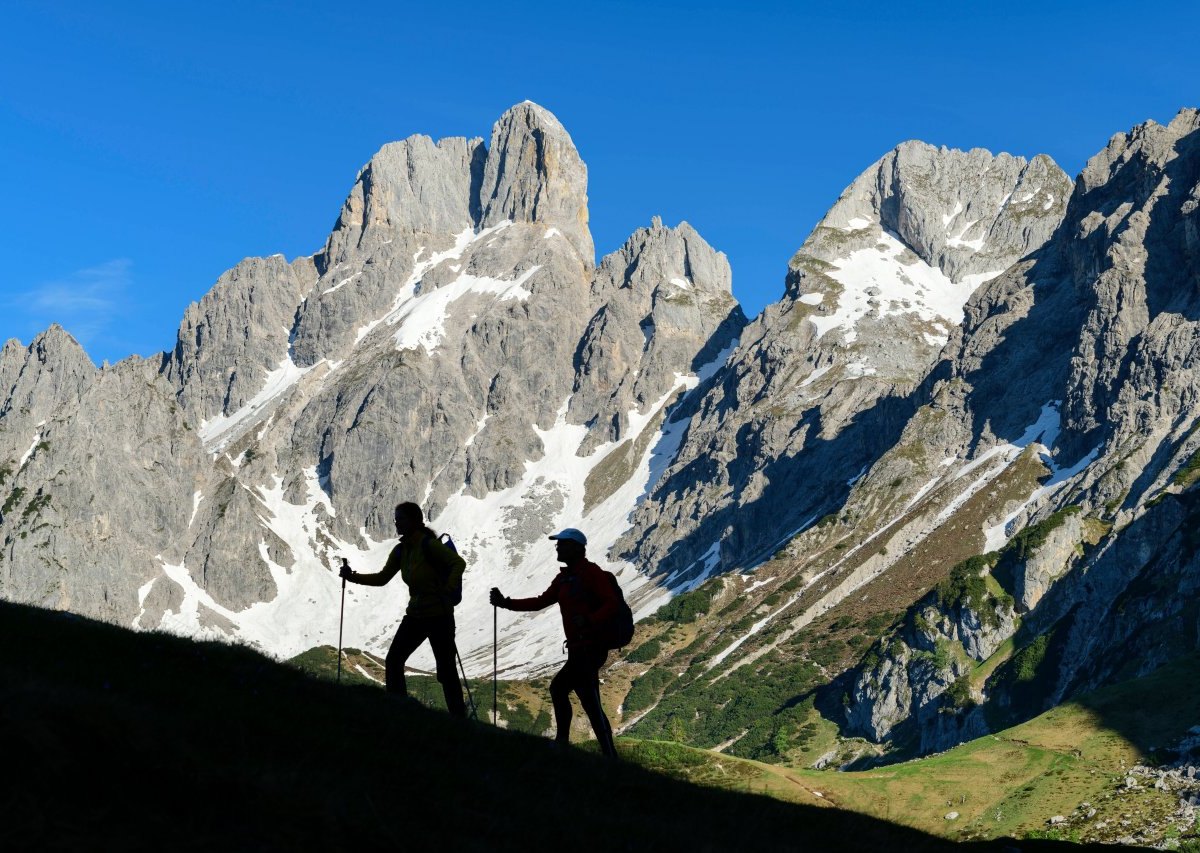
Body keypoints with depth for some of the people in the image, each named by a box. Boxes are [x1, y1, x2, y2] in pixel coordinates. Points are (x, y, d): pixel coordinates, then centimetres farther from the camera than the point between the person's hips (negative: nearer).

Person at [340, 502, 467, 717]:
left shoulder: (429, 545, -17)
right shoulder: (401, 550, 6)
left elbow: (458, 563, -24)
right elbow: (382, 578, 12)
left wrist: (448, 591, -34)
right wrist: (353, 577, 1)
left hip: (439, 616, -8)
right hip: (415, 615, 8)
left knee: (446, 669, -3)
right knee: (393, 661, 2)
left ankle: (459, 717, 6)